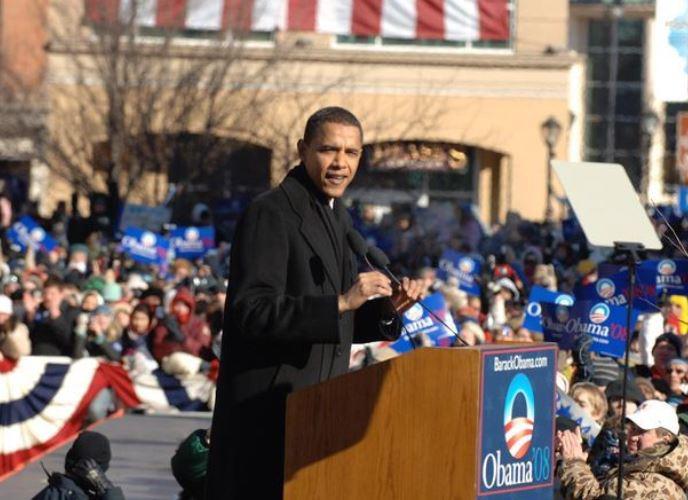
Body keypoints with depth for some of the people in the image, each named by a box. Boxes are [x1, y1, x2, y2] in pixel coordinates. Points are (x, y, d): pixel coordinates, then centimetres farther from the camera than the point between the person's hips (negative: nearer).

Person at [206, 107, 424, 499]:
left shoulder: (339, 219, 15)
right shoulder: (270, 214, -12)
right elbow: (253, 312, -21)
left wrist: (386, 309, 1)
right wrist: (340, 303, -28)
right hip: (269, 411, -8)